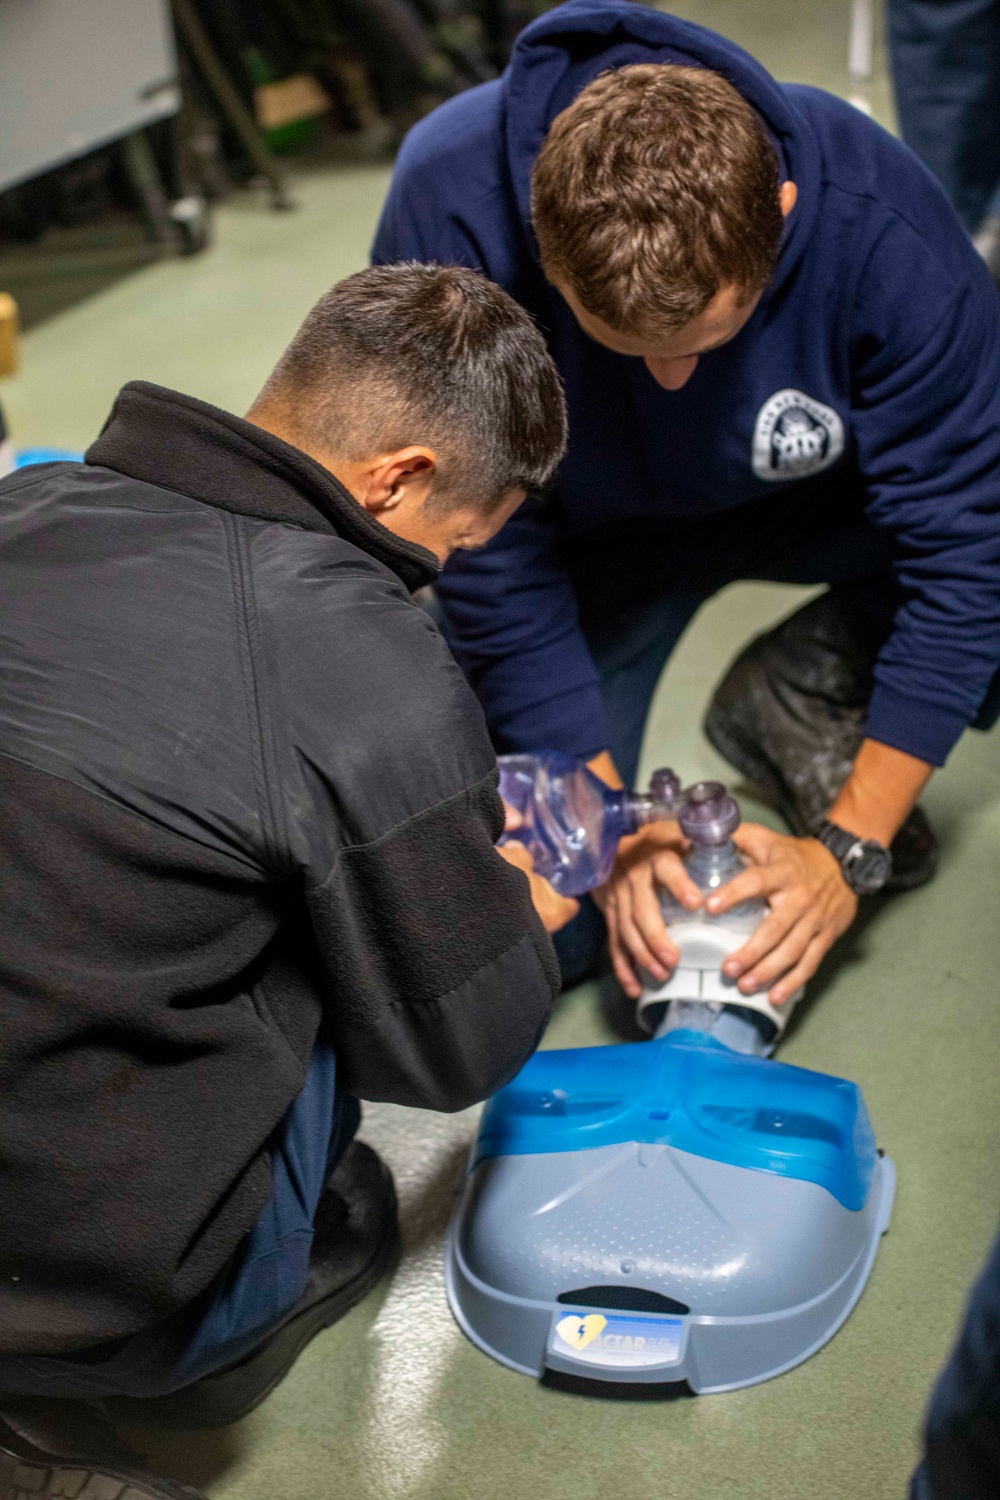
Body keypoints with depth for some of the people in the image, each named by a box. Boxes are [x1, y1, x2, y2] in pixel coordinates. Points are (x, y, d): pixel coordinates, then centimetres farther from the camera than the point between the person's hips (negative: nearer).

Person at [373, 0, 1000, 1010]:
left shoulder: (880, 226, -32)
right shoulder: (452, 206, -32)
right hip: (582, 533, -1)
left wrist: (849, 848, -26)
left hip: (804, 501, 2)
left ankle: (798, 702, -1)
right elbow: (487, 554, -24)